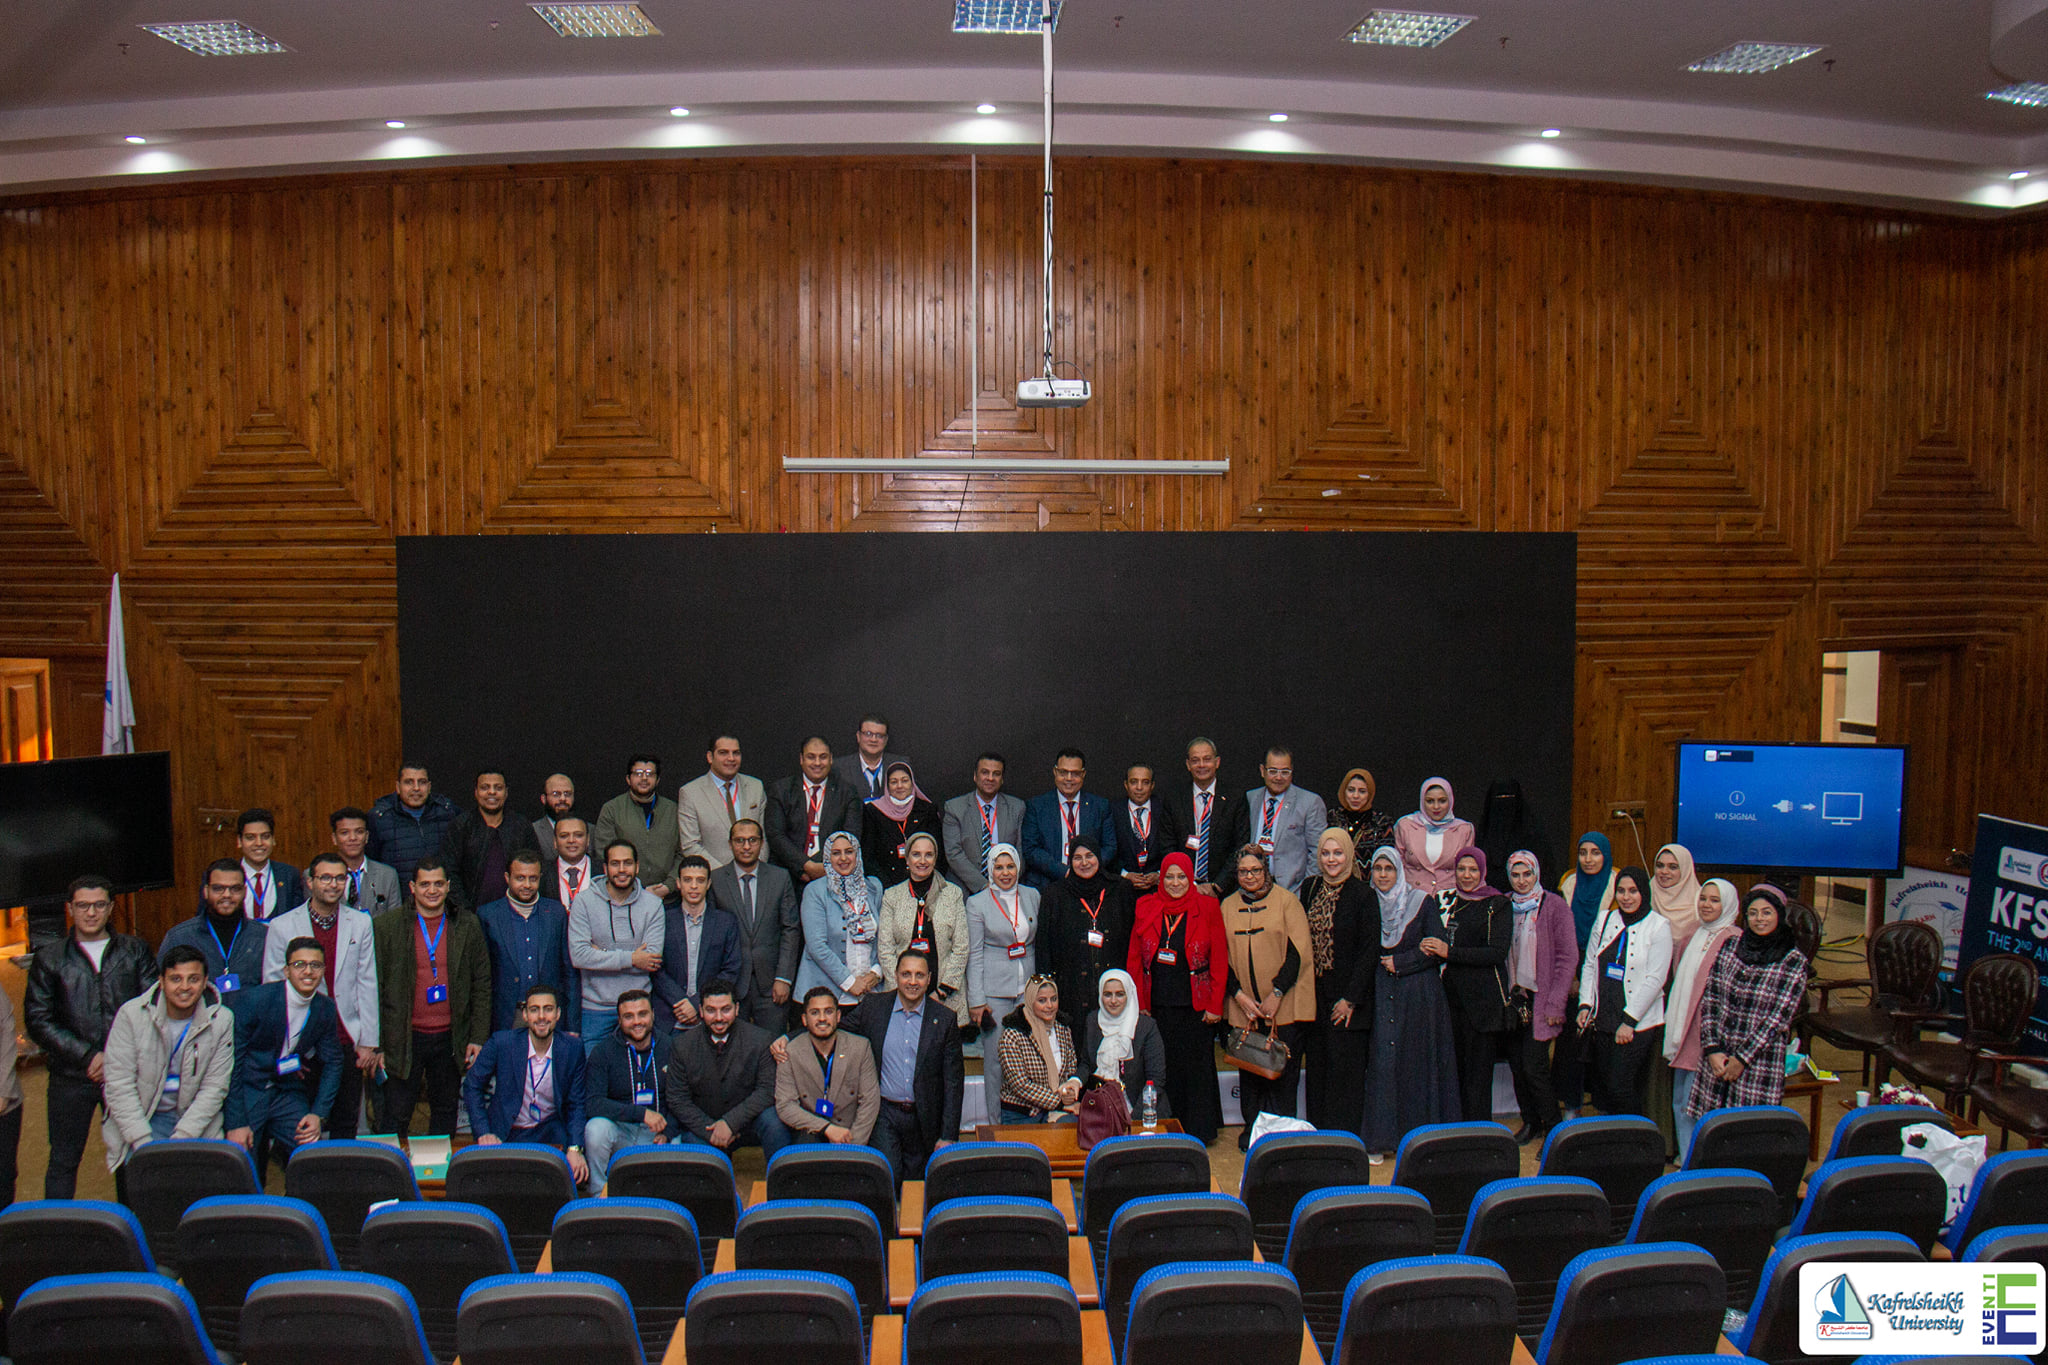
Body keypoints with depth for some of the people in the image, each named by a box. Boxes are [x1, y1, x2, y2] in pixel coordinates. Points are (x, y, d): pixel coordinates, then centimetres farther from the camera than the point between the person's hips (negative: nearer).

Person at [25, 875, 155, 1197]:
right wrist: (88, 1056, -9)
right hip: (71, 1077, 0)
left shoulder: (135, 951, 8)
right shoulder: (48, 959, 7)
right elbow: (38, 1021, 1)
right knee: (64, 1159, 6)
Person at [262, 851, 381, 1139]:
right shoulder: (282, 926, -1)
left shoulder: (360, 923, 5)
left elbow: (367, 984, 5)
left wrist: (369, 1042, 1)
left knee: (345, 1126, 8)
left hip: (347, 1041, 1)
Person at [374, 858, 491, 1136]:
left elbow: (482, 985, 7)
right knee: (396, 1116, 3)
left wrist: (478, 1038, 2)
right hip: (403, 1039, -2)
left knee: (445, 1113, 12)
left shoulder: (467, 927, 4)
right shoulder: (386, 926, -2)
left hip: (450, 1038, 2)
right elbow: (375, 987, -1)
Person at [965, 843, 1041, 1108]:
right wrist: (977, 999, -6)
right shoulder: (977, 903, -1)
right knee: (995, 1056, 0)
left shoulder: (1032, 896, 7)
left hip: (1029, 986, 3)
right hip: (994, 989, -3)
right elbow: (974, 955, -1)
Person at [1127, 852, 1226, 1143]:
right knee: (1164, 1067, 5)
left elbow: (1219, 959, 0)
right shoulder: (1145, 907, 6)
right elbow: (1134, 958, 7)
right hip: (1159, 1004, 2)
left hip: (1196, 1005, -2)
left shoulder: (1207, 907, 0)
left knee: (1196, 1066, 3)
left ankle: (1199, 1132, 15)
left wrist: (1215, 1005, -5)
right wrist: (1139, 1003, 1)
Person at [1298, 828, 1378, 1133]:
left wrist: (1351, 998, -13)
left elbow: (1369, 950, -10)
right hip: (1314, 993, 5)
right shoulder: (1309, 889, 6)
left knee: (1345, 1067, -2)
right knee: (1316, 1066, 9)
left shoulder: (1362, 895, -9)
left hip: (1346, 995, -5)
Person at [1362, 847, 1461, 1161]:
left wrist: (1399, 963, -8)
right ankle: (1381, 1138, 2)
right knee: (1381, 1062, -2)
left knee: (1416, 1062, -1)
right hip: (1380, 993, 2)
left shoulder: (1421, 901, -1)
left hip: (1418, 994, -2)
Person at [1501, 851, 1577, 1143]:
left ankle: (1553, 1128, 6)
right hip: (1511, 997, 5)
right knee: (1517, 1063, 8)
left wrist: (1555, 1004, -11)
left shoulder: (1554, 906, -6)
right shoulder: (1503, 906, 6)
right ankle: (1530, 1123, 24)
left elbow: (1568, 957, -7)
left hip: (1540, 999, -4)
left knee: (1533, 1065, -9)